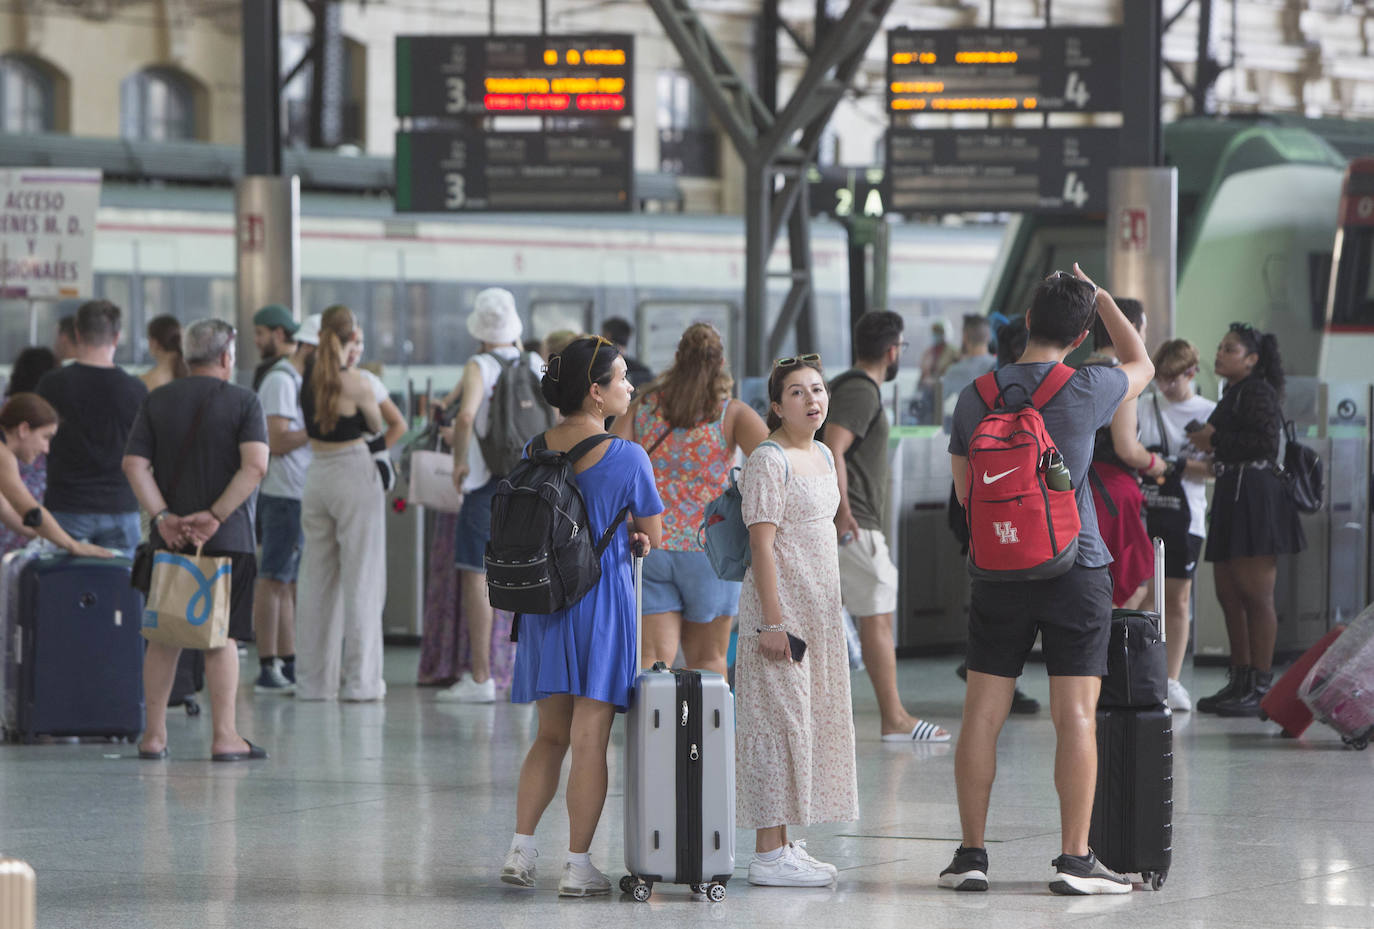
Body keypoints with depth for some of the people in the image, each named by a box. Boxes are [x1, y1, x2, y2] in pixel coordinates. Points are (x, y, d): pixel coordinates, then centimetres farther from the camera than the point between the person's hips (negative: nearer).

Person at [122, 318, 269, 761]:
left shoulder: (157, 401, 8)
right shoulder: (243, 402, -3)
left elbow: (134, 464, -1)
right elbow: (255, 465, -16)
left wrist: (163, 516, -7)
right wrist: (217, 516, -15)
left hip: (170, 538, 3)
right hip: (227, 539, -3)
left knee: (164, 635, 9)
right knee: (222, 635, 0)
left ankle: (154, 735, 10)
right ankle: (224, 736, -2)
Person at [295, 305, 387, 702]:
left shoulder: (308, 377, 1)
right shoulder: (355, 383, -14)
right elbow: (377, 427, 2)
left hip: (316, 474, 6)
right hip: (354, 473, -6)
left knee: (316, 580, 11)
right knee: (361, 579, 0)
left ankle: (314, 680, 13)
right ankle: (359, 680, 0)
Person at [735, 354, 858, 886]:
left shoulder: (823, 456, 14)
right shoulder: (769, 461, -12)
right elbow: (762, 543, -17)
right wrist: (773, 620, -21)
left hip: (818, 611, 9)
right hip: (779, 608, -9)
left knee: (809, 720, 10)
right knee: (779, 722, -9)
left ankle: (785, 844, 16)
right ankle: (768, 854, -9)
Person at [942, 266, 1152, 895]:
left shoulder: (976, 395, 2)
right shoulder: (1085, 391, -8)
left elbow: (965, 494, 12)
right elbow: (1142, 365, 16)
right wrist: (1100, 297, 23)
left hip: (998, 574, 3)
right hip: (1077, 571, -3)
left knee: (982, 715, 6)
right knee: (1076, 716, -2)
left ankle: (971, 854, 7)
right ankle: (1075, 860, -4)